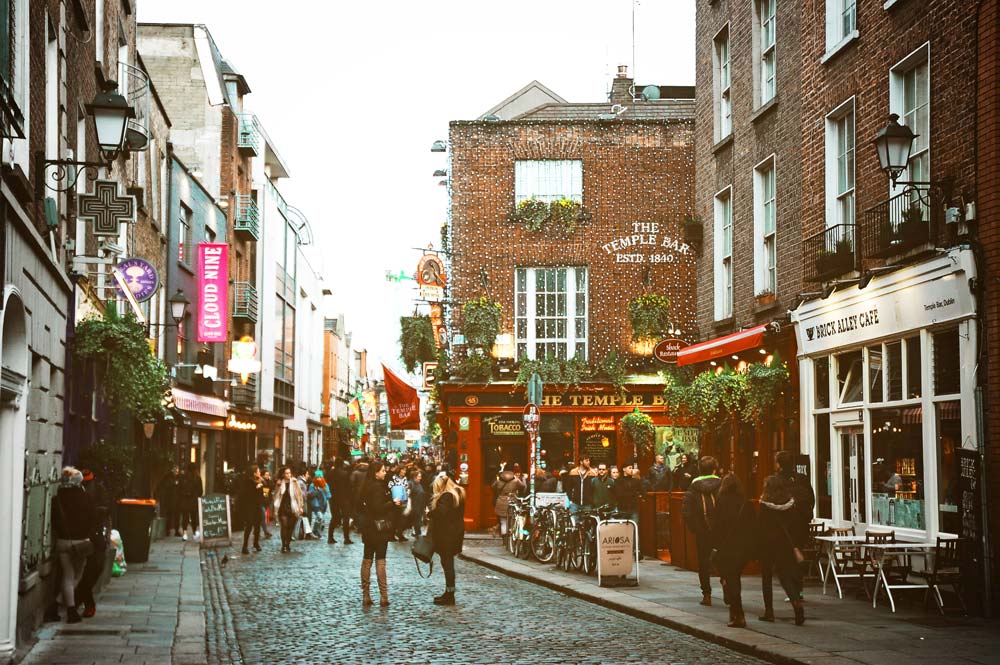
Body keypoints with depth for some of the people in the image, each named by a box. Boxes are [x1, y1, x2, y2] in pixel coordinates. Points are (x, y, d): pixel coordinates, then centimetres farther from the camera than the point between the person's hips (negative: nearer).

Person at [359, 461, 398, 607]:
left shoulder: (367, 486, 10)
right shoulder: (377, 487, -16)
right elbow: (378, 508, -24)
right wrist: (393, 504, -12)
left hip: (368, 528, 8)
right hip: (379, 528, -8)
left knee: (367, 560, 9)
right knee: (380, 561, -4)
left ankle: (366, 597, 11)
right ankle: (383, 597, -3)